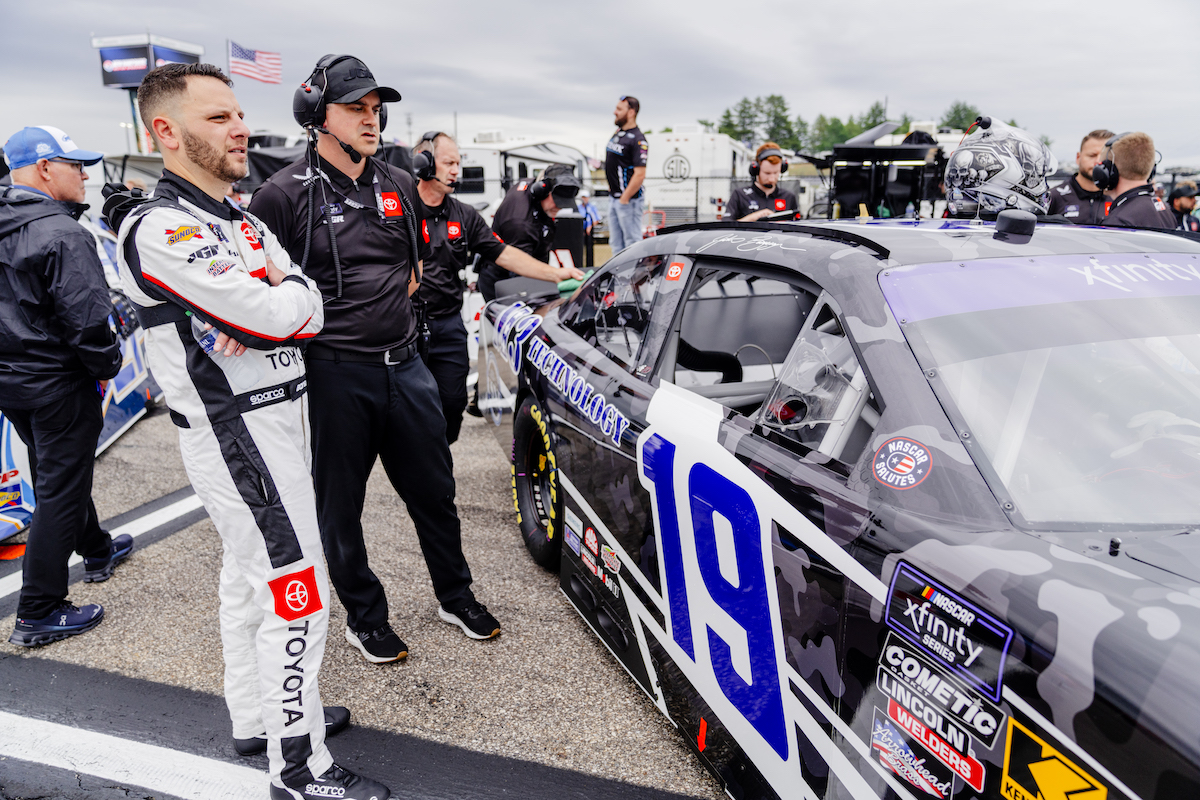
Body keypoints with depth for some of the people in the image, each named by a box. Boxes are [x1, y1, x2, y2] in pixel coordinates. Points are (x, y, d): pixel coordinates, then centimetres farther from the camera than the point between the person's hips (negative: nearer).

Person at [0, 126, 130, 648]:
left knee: (57, 473, 24)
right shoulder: (62, 234, -20)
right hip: (59, 384, -9)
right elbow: (86, 317, -25)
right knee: (60, 491, -1)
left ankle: (96, 550, 45)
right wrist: (107, 367, -10)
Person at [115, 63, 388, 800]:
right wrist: (288, 295, -4)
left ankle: (259, 717, 37)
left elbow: (312, 315, 6)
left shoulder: (242, 223, 13)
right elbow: (272, 316, -25)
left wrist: (274, 310, -15)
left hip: (278, 420, 10)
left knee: (250, 577, 20)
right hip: (240, 435, -9)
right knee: (297, 596, -4)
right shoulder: (160, 230, -17)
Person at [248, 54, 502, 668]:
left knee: (434, 490, 15)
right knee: (341, 505, 10)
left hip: (404, 364, 5)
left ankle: (455, 597, 35)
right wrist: (328, 323, -14)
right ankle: (364, 617, 30)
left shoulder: (398, 185, 10)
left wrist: (386, 315, 11)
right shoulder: (286, 194, -8)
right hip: (333, 377, -5)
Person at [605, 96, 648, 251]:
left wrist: (625, 199, -20)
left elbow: (640, 175, -22)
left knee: (632, 242, -4)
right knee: (616, 244, 16)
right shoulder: (617, 133, 12)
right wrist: (611, 191, 17)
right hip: (613, 198, 9)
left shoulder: (638, 140, -16)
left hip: (629, 198, -9)